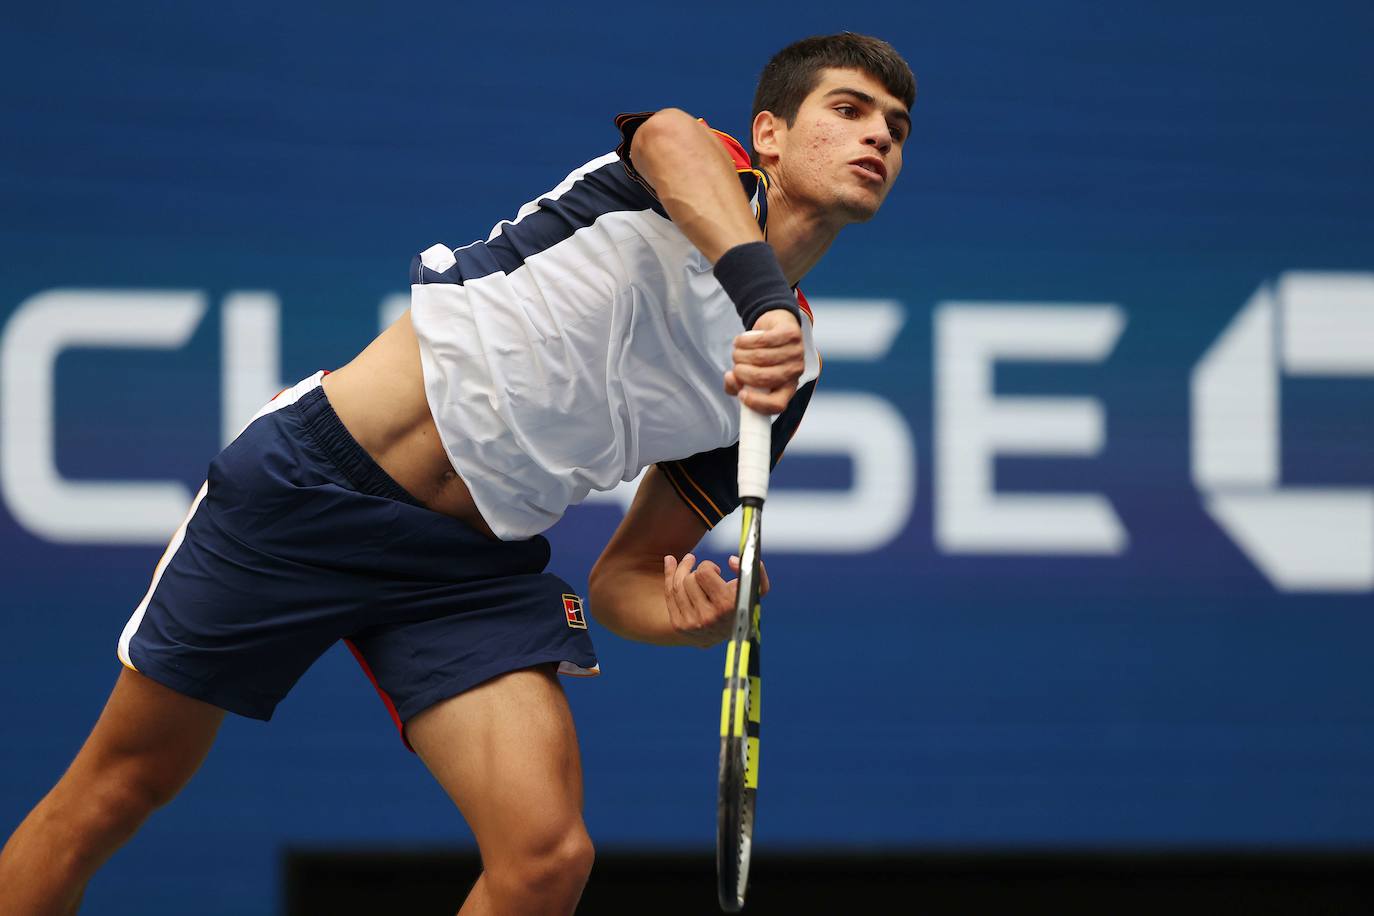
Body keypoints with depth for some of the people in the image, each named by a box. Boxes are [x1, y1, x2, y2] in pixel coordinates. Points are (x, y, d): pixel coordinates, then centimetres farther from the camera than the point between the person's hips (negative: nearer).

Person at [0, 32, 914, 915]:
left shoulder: (792, 373, 9)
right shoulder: (708, 166, -5)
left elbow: (624, 578, 11)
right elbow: (669, 138, -34)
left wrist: (693, 615, -13)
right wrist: (762, 294, -51)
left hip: (472, 572, 4)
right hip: (314, 479, -4)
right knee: (126, 783, 3)